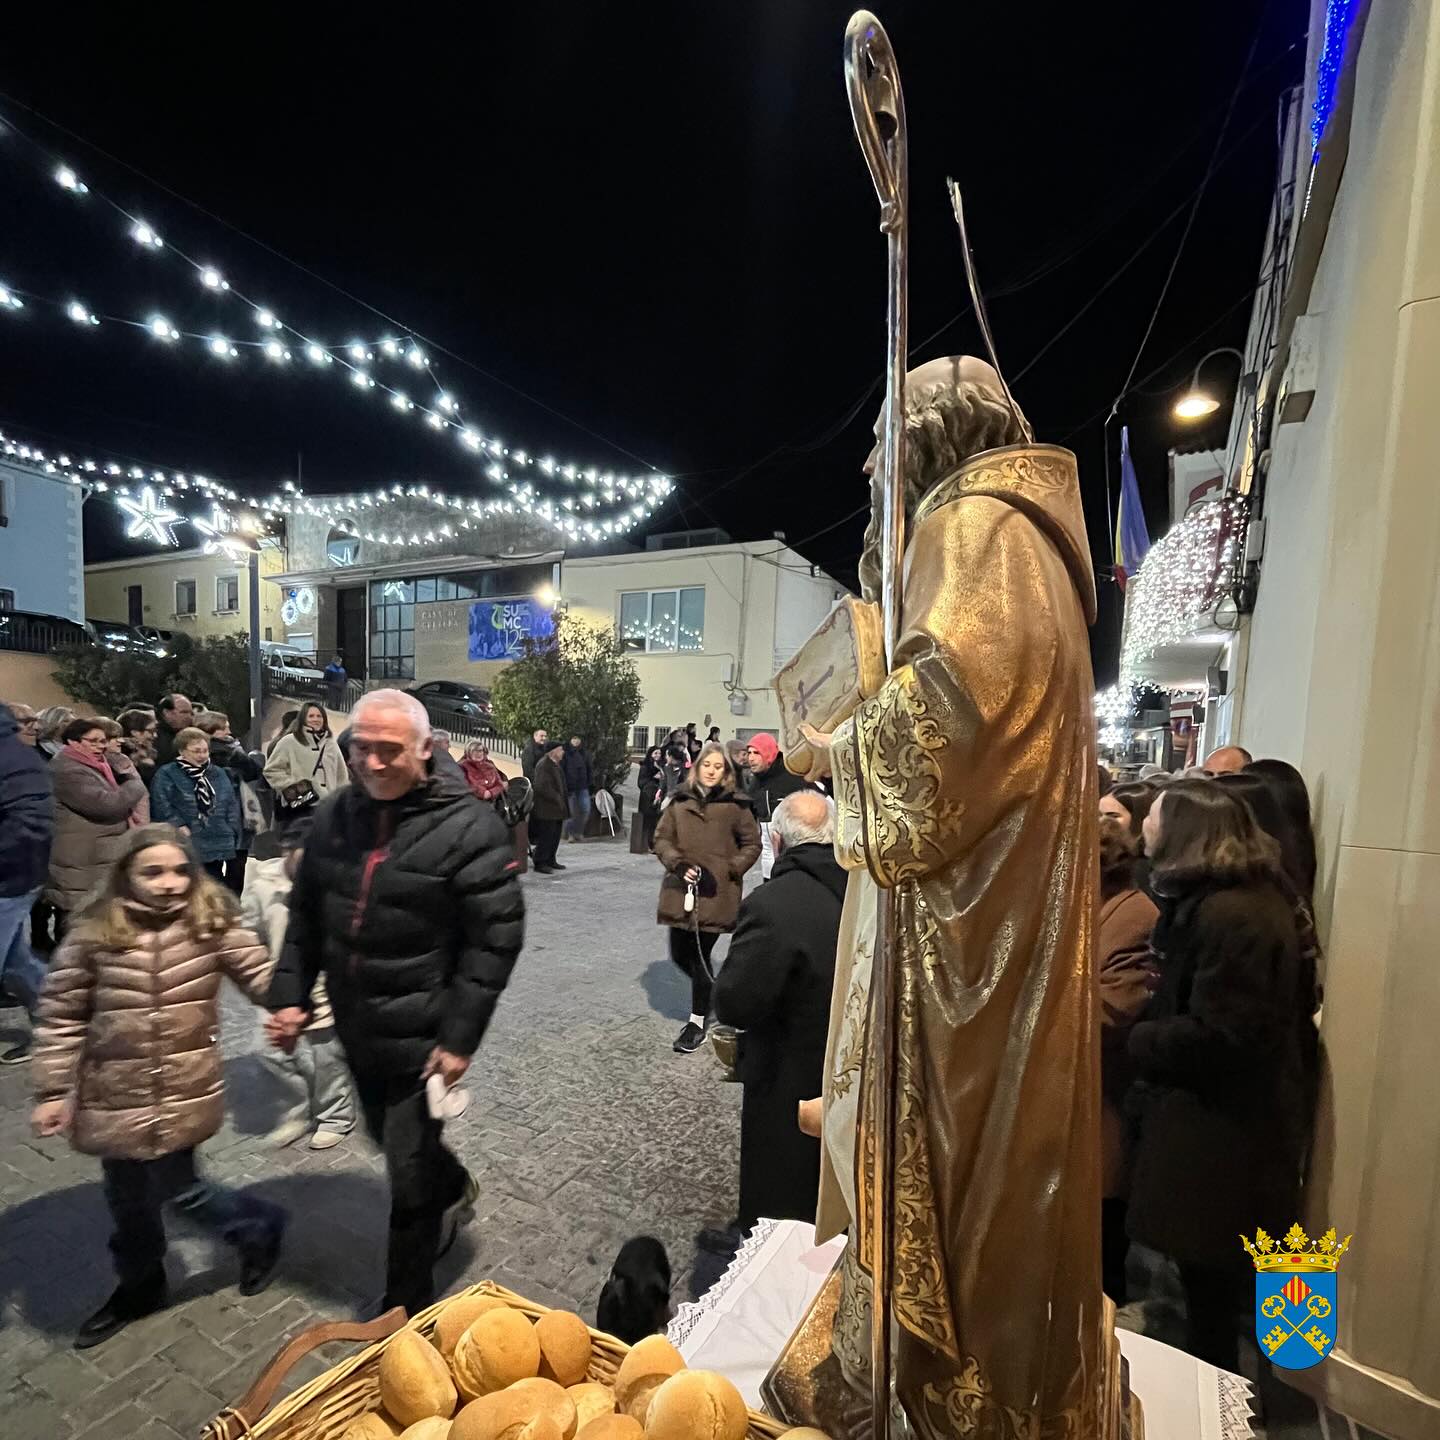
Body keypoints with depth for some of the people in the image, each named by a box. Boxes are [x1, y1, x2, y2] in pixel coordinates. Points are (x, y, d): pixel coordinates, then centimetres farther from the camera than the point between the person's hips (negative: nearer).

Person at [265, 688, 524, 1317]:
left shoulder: (469, 826, -21)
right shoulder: (334, 814, -1)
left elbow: (495, 940, -19)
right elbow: (305, 915, 10)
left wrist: (459, 1036, -19)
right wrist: (288, 994, 4)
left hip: (420, 1033, -6)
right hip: (356, 1024, 7)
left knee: (408, 1172, 7)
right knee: (389, 1137, 28)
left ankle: (407, 1307, 34)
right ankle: (454, 1185, 59)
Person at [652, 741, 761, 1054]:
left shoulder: (736, 805, -2)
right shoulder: (680, 800, 5)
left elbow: (752, 845, 4)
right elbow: (661, 838, 7)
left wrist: (728, 870, -6)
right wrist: (678, 864, -8)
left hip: (716, 893, -3)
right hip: (681, 889, 4)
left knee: (700, 955, 0)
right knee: (680, 954, 9)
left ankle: (698, 1021, 21)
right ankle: (710, 992, 40)